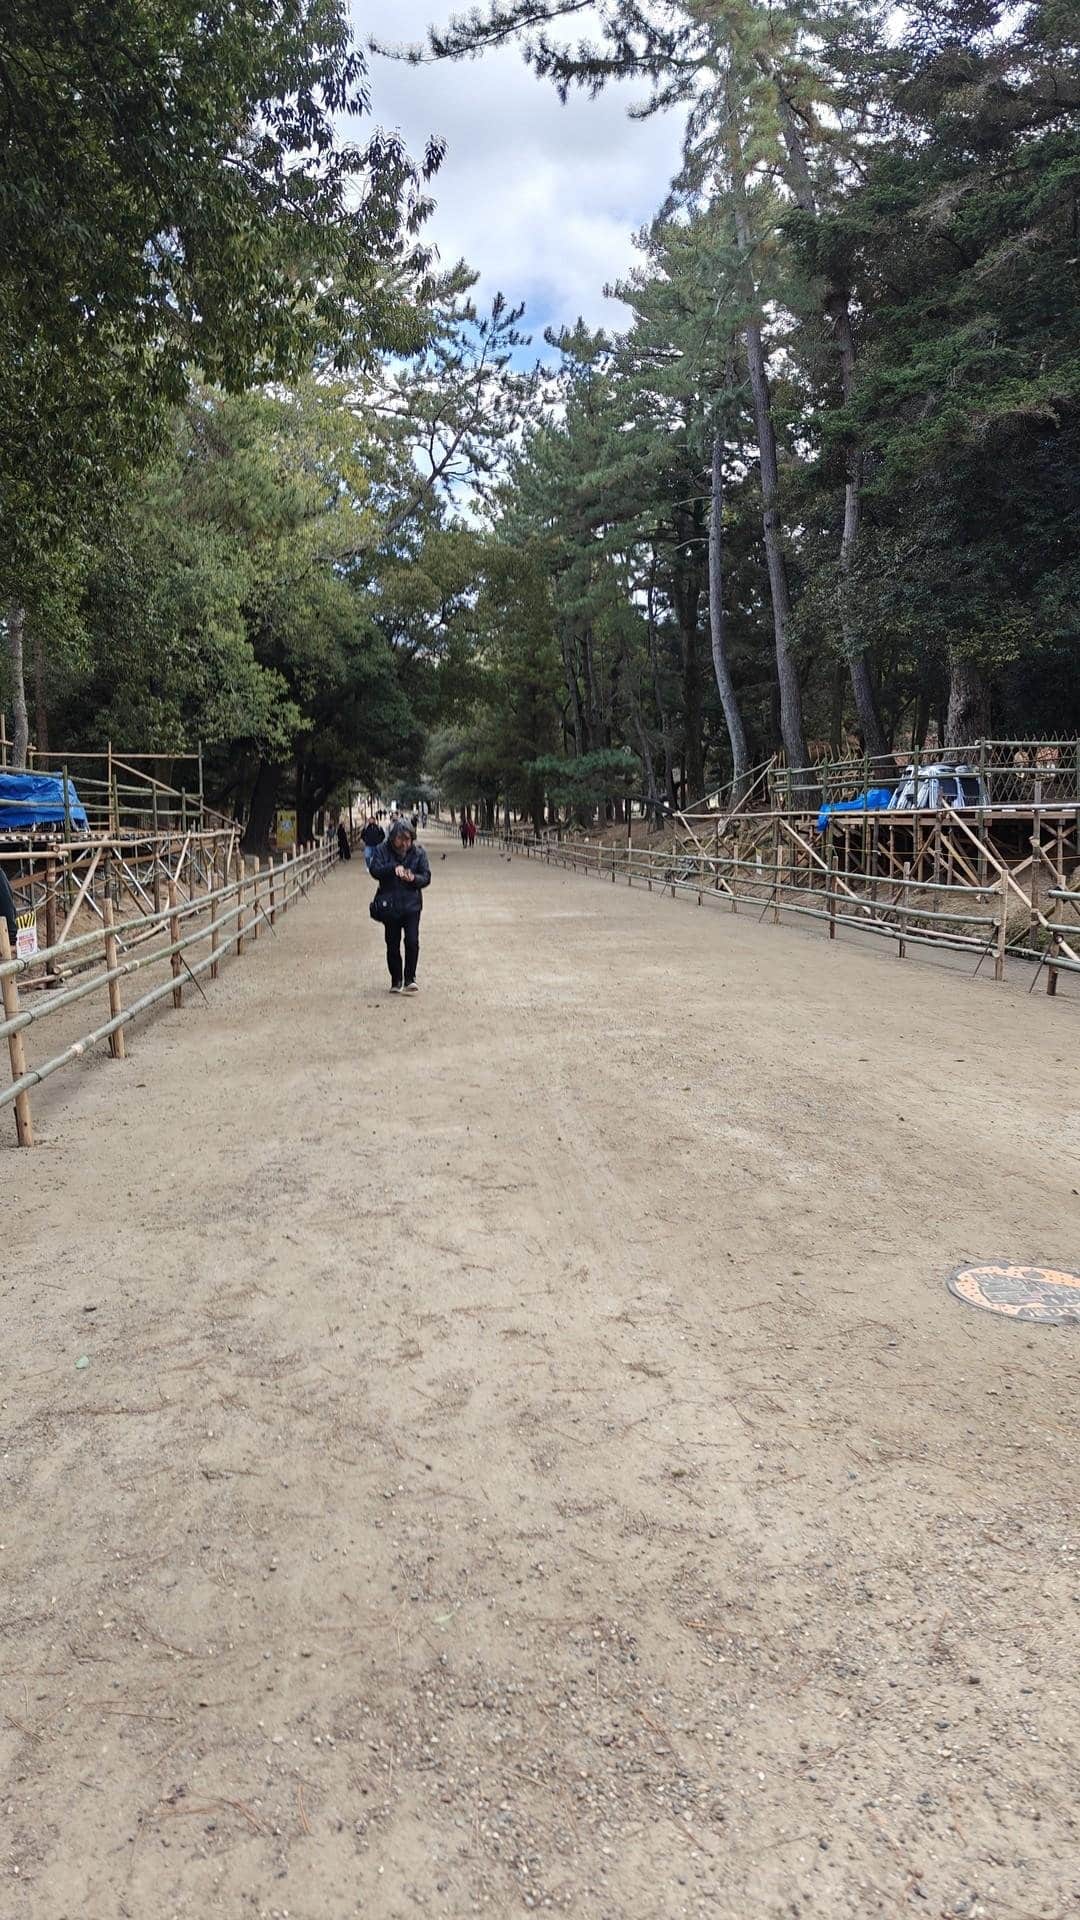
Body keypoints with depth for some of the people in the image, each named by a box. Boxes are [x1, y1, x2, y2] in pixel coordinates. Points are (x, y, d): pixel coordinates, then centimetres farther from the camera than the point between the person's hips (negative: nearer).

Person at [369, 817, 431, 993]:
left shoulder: (418, 852, 0)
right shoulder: (382, 851, -2)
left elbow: (426, 877, 0)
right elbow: (374, 870, -14)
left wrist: (414, 878, -21)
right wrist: (393, 867, -30)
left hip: (411, 905, 0)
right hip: (390, 906, 0)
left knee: (412, 942, -13)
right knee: (392, 945, 7)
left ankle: (410, 979, 0)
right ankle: (396, 981, 21)